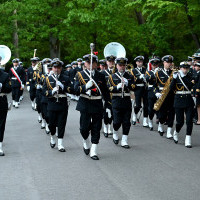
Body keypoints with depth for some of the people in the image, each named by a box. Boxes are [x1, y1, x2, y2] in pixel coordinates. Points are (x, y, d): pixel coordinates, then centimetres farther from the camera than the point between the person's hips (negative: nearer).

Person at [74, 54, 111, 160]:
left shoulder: (101, 76, 7)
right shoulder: (80, 75, 2)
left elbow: (106, 92, 9)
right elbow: (76, 90, -7)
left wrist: (108, 106, 4)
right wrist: (86, 86, -24)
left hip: (98, 105, 2)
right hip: (85, 105, -2)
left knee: (96, 128, 1)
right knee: (84, 127, 0)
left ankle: (93, 151, 7)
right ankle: (86, 142, 31)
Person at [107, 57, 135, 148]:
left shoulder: (130, 77, 10)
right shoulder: (112, 77, 6)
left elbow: (133, 89, 0)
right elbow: (109, 89, -1)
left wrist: (127, 83, -16)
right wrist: (117, 87, -18)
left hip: (127, 102, 2)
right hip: (116, 102, -2)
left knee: (126, 122, -1)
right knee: (117, 121, -4)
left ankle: (124, 141, 5)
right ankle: (115, 134, 26)